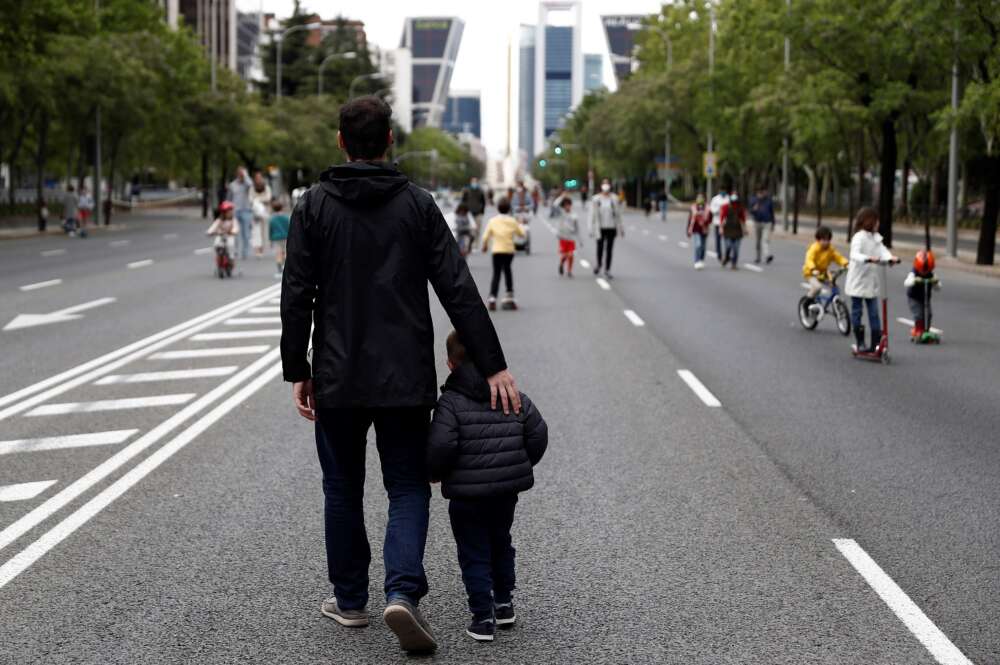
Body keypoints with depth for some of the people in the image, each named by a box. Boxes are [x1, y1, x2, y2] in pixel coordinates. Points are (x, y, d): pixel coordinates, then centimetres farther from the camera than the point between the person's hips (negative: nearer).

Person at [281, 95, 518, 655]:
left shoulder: (315, 205, -1)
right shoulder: (418, 204, 0)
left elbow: (297, 296, -5)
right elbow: (459, 291, -6)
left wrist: (297, 371, 2)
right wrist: (495, 366, -5)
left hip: (338, 378, 0)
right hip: (406, 379, 0)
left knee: (343, 490, 16)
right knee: (408, 488, 8)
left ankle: (350, 600, 24)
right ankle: (403, 592, -11)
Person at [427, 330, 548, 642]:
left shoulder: (451, 401, -12)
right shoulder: (514, 397, 3)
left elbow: (440, 445, -21)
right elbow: (538, 433, 4)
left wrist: (434, 474, -2)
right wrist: (522, 464, 20)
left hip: (467, 495, -5)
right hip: (507, 489, 5)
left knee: (474, 554, 4)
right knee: (500, 543, 24)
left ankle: (483, 616, 0)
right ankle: (504, 603, 32)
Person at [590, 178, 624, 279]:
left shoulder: (614, 199, 0)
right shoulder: (596, 199, -3)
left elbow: (618, 214, 6)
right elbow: (593, 215, -1)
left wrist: (620, 228, 8)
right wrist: (592, 229, -4)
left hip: (611, 227, 1)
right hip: (600, 228, -1)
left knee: (609, 249, 4)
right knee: (600, 248, 7)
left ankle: (607, 270, 12)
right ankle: (599, 264, 36)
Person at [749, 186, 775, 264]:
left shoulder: (769, 200, 3)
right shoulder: (753, 200, 3)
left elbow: (772, 212, 11)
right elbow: (751, 212, 1)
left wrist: (773, 224, 12)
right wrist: (754, 209, -23)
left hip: (767, 223, -2)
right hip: (757, 222, 2)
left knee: (766, 240, -18)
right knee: (757, 242, 7)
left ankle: (767, 256, -31)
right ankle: (758, 257, 22)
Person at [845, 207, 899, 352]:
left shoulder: (876, 237, 8)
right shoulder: (859, 237, -14)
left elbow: (882, 250, -6)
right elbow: (854, 254, -29)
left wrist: (890, 258, -28)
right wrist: (868, 258, -46)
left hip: (871, 281, 6)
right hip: (858, 281, -6)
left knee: (874, 313, 5)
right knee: (857, 312, 4)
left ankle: (875, 343, 7)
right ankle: (860, 343, 12)